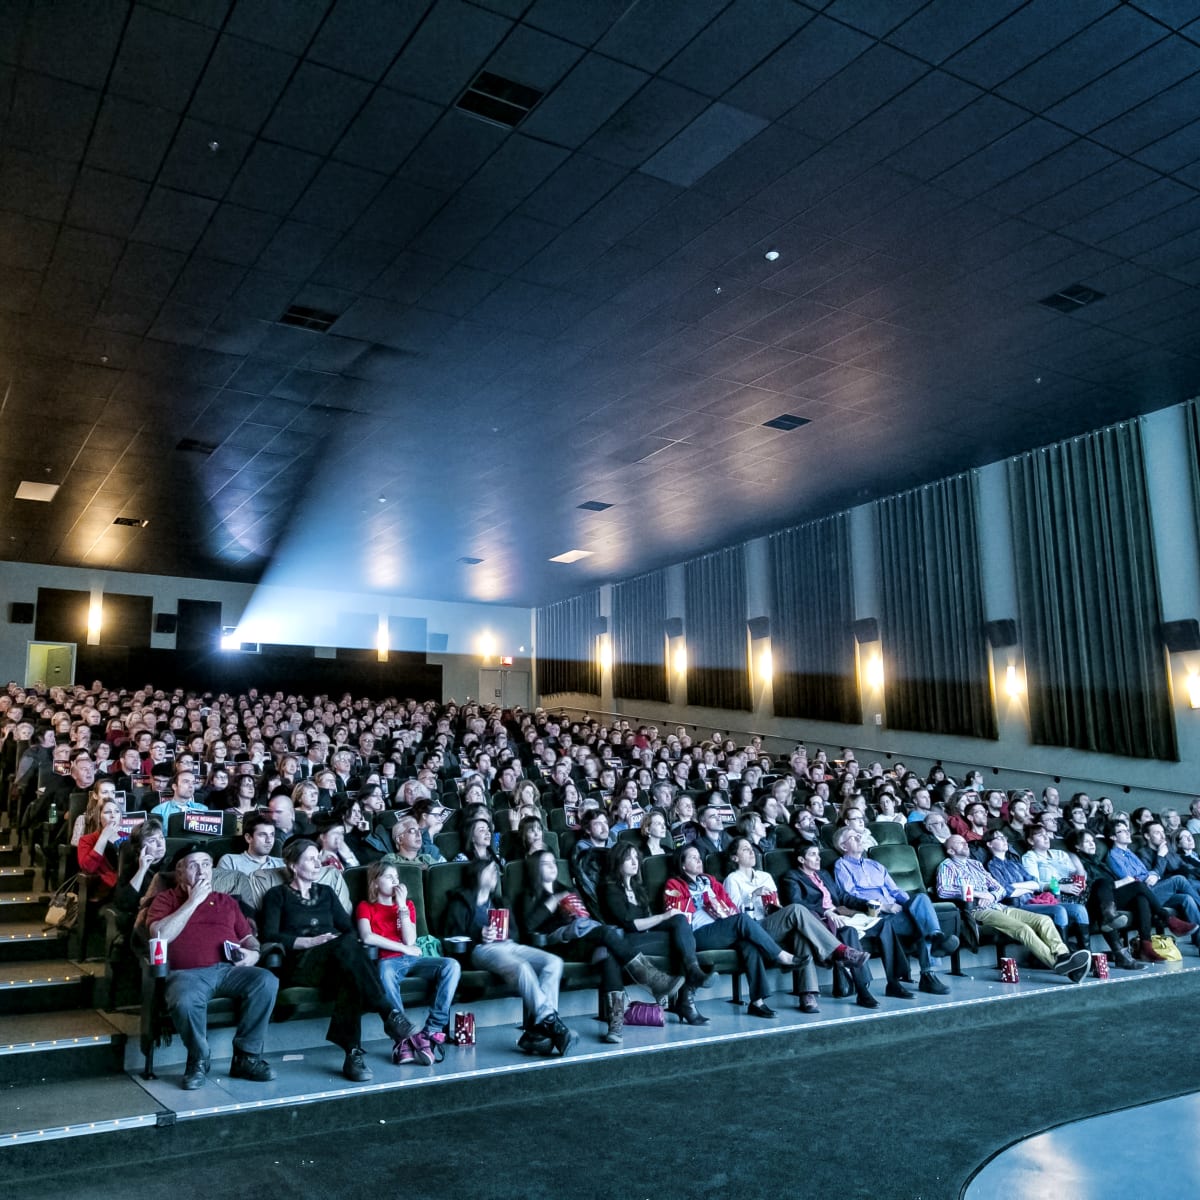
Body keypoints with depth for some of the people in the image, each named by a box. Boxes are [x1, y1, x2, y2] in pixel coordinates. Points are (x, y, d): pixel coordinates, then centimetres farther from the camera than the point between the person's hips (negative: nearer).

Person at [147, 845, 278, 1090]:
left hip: (230, 969, 3)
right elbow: (160, 935, -4)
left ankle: (246, 1057, -12)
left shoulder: (227, 901, 26)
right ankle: (199, 1060, -8)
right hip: (188, 973, -3)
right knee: (184, 1001, -38)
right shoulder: (166, 899, 15)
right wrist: (193, 901, -2)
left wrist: (253, 953, 0)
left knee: (267, 981, -27)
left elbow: (248, 937, 24)